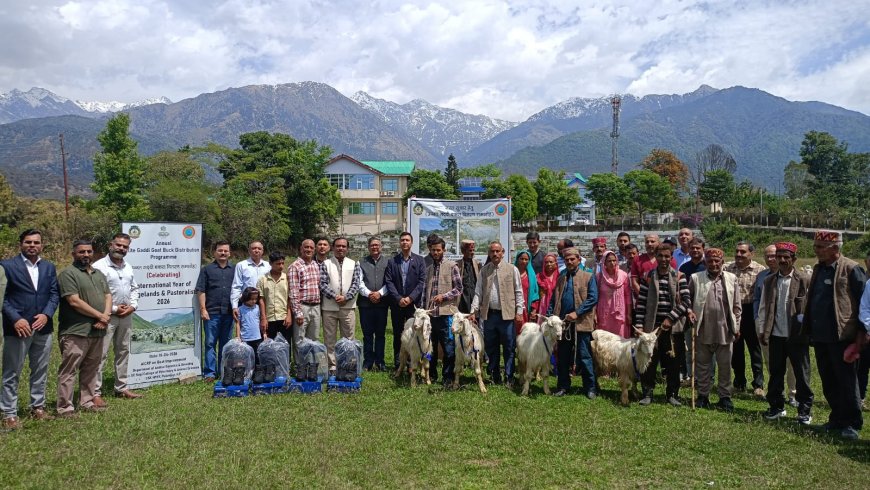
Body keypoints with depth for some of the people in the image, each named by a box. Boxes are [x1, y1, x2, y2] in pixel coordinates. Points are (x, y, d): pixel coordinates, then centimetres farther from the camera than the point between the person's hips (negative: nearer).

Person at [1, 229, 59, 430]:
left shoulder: (49, 267, 11)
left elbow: (54, 293, 7)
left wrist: (46, 314, -9)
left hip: (43, 327, 5)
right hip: (18, 328, -4)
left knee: (40, 371, 13)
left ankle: (38, 407, 24)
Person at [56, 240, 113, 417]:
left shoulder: (99, 274, 16)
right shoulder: (68, 274, -8)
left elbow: (107, 296, 12)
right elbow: (74, 302, -15)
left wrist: (105, 317, -7)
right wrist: (100, 315, -11)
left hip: (97, 330, 7)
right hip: (75, 331, -7)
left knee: (91, 369, 14)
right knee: (69, 370, -3)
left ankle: (87, 401, 24)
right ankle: (65, 408, 1)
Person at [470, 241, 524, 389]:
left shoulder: (512, 269, 2)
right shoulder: (484, 270, 9)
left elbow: (518, 292, 2)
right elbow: (478, 292, 8)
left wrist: (519, 311, -4)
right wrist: (474, 311, -1)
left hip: (507, 314, -3)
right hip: (489, 314, 3)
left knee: (509, 348, 2)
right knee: (490, 348, 10)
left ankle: (509, 378, 12)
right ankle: (495, 377, 22)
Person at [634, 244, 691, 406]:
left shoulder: (679, 277, 2)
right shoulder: (648, 277, 4)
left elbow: (687, 301, -3)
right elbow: (641, 303, 3)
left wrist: (670, 318, -11)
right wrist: (639, 325, -2)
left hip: (673, 327, 0)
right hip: (651, 327, 0)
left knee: (673, 363, 6)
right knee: (649, 362, 2)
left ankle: (672, 394, 20)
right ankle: (647, 393, 13)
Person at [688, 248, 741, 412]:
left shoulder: (731, 279, 5)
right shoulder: (696, 278, 2)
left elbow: (737, 306, 7)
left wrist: (736, 326, 3)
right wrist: (689, 312, -10)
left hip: (725, 331, 1)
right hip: (703, 331, 0)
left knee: (725, 366, 8)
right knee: (702, 365, 9)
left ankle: (725, 397, 18)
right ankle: (703, 395, 21)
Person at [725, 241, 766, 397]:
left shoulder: (760, 270, -6)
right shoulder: (727, 269, 5)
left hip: (751, 312, -3)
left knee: (755, 349, 5)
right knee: (736, 349, 12)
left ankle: (758, 384, 14)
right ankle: (739, 382, 24)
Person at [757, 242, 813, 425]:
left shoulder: (804, 281, -5)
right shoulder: (769, 281, 5)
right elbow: (763, 307, 7)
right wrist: (762, 331, 2)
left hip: (797, 336, -3)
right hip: (776, 336, 3)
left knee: (802, 375, 6)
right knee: (775, 373, 12)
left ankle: (805, 410, 18)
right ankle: (776, 406, 25)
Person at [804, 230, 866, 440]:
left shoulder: (851, 269, -11)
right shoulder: (818, 269, 11)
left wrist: (862, 331, -9)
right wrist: (809, 326, 12)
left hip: (841, 336, -7)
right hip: (820, 336, 7)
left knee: (846, 382, 3)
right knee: (828, 383, 15)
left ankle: (852, 423, 15)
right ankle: (837, 419, 28)